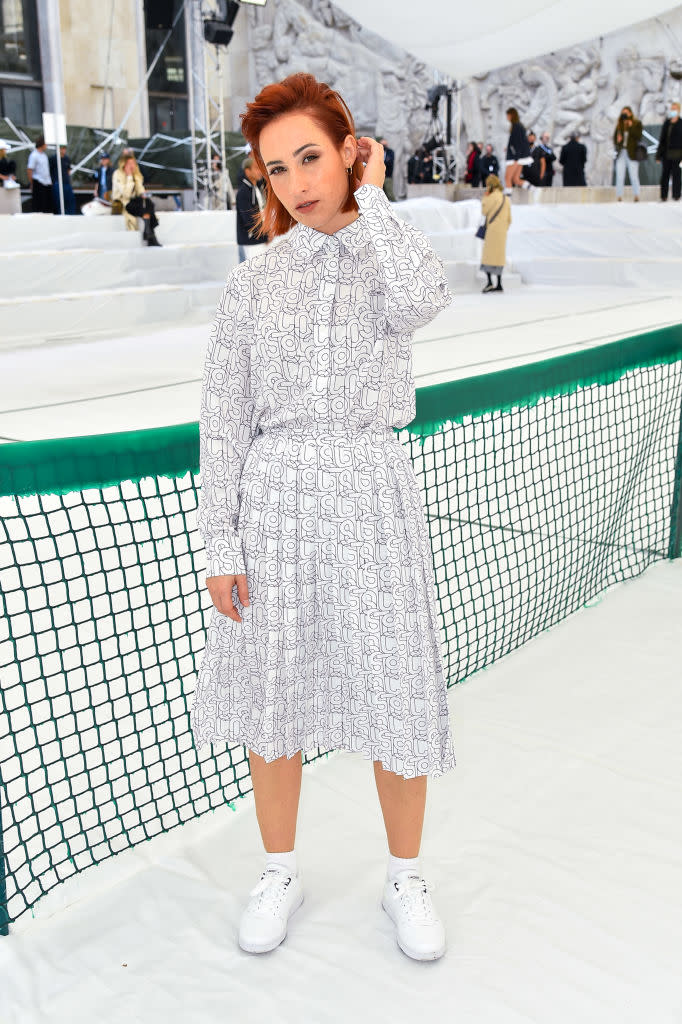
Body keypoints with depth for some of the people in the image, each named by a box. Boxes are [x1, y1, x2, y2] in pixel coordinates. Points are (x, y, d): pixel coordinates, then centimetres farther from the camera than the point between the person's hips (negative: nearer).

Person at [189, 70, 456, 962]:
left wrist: (369, 200, -10)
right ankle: (280, 873, 34)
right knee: (273, 693, 11)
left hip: (373, 496, -1)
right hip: (275, 500, 1)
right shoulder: (253, 284, 3)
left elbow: (418, 301, -25)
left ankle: (405, 878, 30)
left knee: (395, 695, 6)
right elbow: (224, 419, 2)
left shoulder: (397, 255, 1)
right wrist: (220, 544, -3)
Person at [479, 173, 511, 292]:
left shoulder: (493, 196, -10)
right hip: (502, 231, 7)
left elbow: (484, 211, -6)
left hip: (492, 231, -7)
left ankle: (490, 282, -16)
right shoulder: (506, 198, 14)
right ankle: (499, 284, 9)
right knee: (500, 256, 10)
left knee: (489, 255, -6)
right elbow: (509, 218, 15)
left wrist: (485, 197, 3)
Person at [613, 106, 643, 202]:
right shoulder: (619, 124, 12)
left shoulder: (637, 123, 3)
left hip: (632, 153, -3)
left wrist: (631, 126, -12)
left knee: (634, 177, -4)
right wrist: (617, 141, -5)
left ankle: (636, 196, 4)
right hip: (621, 153, 3)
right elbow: (615, 138, 18)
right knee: (619, 177, -2)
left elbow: (639, 137, -8)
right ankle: (619, 197, 0)